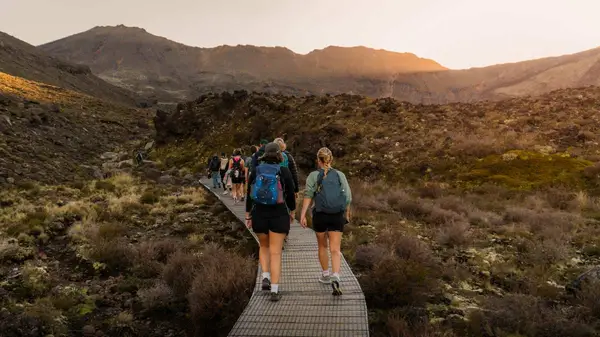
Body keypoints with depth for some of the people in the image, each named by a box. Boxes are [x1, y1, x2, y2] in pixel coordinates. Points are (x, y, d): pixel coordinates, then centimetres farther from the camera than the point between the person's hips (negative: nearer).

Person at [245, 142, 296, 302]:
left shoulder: (256, 171, -1)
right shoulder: (284, 172, -7)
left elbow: (249, 195, 0)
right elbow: (291, 195, -2)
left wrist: (248, 216, 8)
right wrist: (292, 212, 13)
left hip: (259, 214, 2)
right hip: (279, 215, -2)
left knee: (264, 246, 24)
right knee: (276, 252, 3)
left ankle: (265, 277, 8)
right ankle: (274, 291, 0)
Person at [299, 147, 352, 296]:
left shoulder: (313, 176, -1)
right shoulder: (340, 175, 3)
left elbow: (308, 195, -12)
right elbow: (348, 197, 1)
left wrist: (302, 215, -14)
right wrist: (347, 214, 16)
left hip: (320, 215, 0)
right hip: (337, 216, 1)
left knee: (322, 246, 20)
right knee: (335, 249, 1)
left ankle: (325, 275, 34)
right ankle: (335, 277, -20)